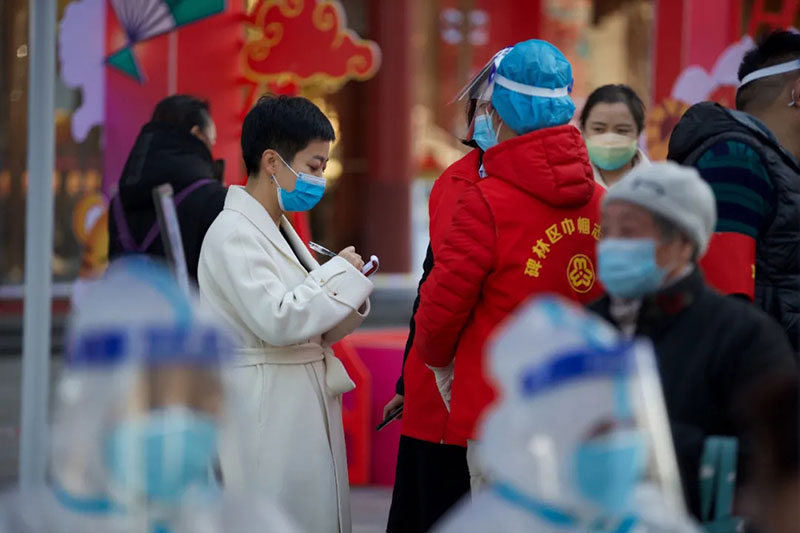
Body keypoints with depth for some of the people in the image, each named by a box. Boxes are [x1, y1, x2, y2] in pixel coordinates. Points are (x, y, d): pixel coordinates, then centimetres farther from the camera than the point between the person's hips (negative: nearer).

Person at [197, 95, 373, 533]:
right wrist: (339, 274, -12)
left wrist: (349, 298, 2)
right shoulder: (234, 233, -13)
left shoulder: (280, 231, 16)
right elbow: (276, 321, -24)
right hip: (265, 411, -9)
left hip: (306, 408, 9)